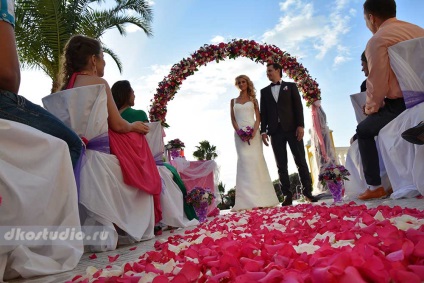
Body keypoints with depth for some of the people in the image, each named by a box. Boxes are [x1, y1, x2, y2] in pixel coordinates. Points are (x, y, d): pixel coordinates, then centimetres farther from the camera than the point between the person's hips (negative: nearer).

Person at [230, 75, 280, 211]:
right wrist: (239, 131, -10)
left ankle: (262, 198, -4)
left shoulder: (253, 99, 14)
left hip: (253, 132, 0)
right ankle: (250, 200, -9)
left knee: (256, 161, -7)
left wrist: (254, 131, -13)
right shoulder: (233, 101, 16)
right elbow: (232, 119, 8)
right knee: (244, 161, -8)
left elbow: (258, 117, 5)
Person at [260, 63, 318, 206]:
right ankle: (287, 195, 4)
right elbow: (263, 112, 11)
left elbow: (298, 106, 3)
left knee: (300, 161, -1)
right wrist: (263, 131, 1)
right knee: (281, 165, 1)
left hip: (292, 128, -2)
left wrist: (300, 125, -9)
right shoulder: (264, 91, 17)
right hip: (275, 131, 2)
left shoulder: (291, 86, 12)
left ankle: (307, 191, 7)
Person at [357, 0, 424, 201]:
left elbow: (377, 82, -15)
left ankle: (374, 186, 6)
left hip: (401, 104, -8)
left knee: (364, 130, 10)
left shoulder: (378, 40, -10)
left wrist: (371, 107, 3)